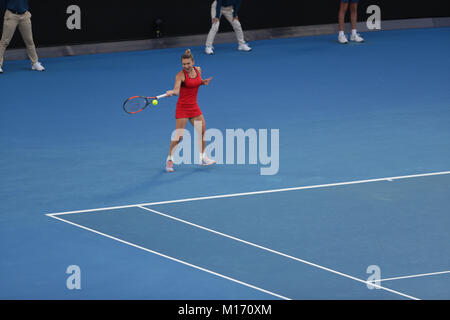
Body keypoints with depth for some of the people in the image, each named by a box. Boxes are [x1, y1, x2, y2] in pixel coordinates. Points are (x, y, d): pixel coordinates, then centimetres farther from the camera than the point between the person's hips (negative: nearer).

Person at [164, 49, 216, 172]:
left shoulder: (198, 70, 1)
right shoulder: (180, 75, -18)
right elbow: (176, 90, -32)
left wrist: (203, 82, -1)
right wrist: (171, 92, -54)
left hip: (194, 107, 6)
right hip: (182, 107, -6)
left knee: (202, 131, 10)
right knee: (178, 136, -9)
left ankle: (202, 158, 25)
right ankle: (170, 159, 5)